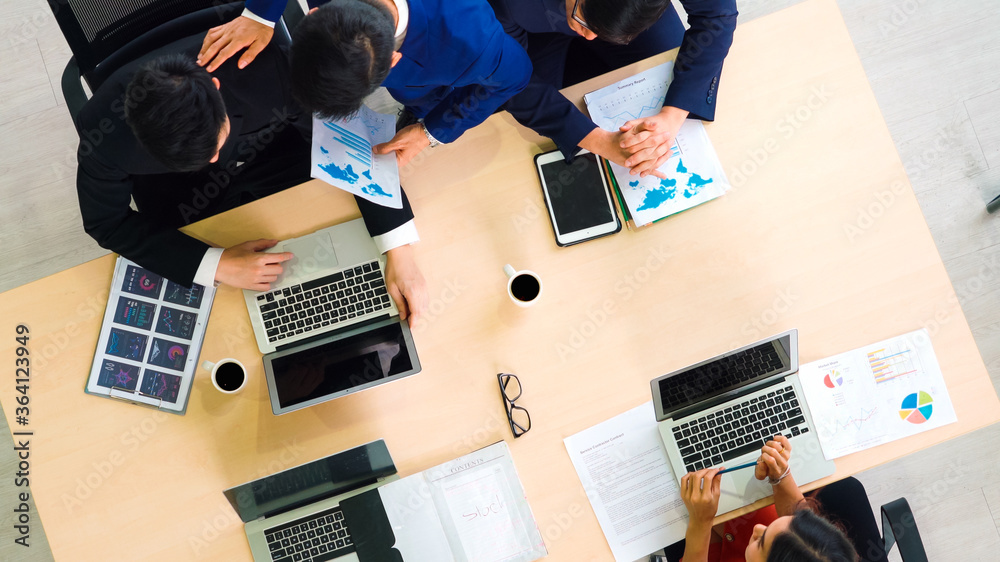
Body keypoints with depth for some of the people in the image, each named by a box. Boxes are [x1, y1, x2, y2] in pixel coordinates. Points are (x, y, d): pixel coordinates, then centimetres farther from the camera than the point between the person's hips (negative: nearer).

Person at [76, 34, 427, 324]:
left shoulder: (265, 65, -39)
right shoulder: (102, 136, -36)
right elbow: (107, 223, -20)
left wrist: (398, 250, -35)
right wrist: (216, 265, -32)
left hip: (269, 147, 1)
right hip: (181, 192, 0)